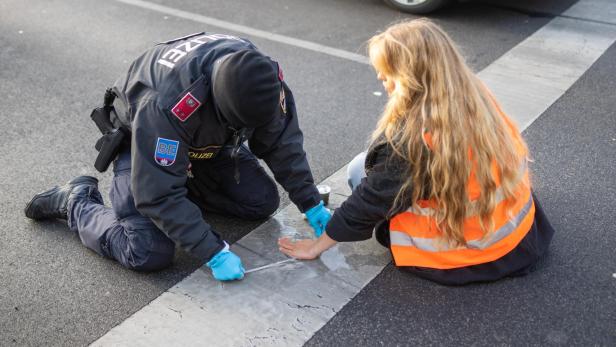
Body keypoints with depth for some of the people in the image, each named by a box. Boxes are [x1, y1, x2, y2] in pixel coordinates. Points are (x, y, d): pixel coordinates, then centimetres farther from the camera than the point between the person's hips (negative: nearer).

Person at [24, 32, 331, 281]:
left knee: (263, 201, -5)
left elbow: (283, 144, -11)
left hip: (208, 141, 6)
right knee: (149, 254, -21)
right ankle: (76, 201, 4)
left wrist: (311, 204, -12)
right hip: (141, 142, -6)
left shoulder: (262, 78, -26)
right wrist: (214, 253, -36)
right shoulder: (166, 104, -44)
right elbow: (159, 195, -38)